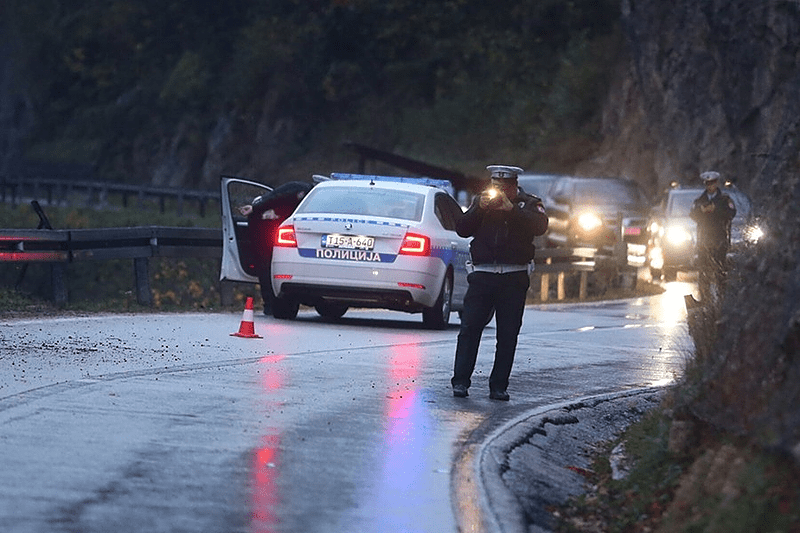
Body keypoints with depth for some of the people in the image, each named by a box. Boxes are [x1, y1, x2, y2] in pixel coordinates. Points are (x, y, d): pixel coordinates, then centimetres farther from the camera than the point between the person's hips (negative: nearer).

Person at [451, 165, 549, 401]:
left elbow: (540, 226, -13)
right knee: (470, 328, -6)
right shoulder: (482, 200, 11)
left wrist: (511, 209, -19)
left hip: (514, 278, -1)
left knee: (508, 335, 1)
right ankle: (460, 381, -5)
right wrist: (480, 209, -10)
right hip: (483, 275, 1)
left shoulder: (529, 204, 6)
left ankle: (499, 386, 7)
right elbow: (462, 229, 4)